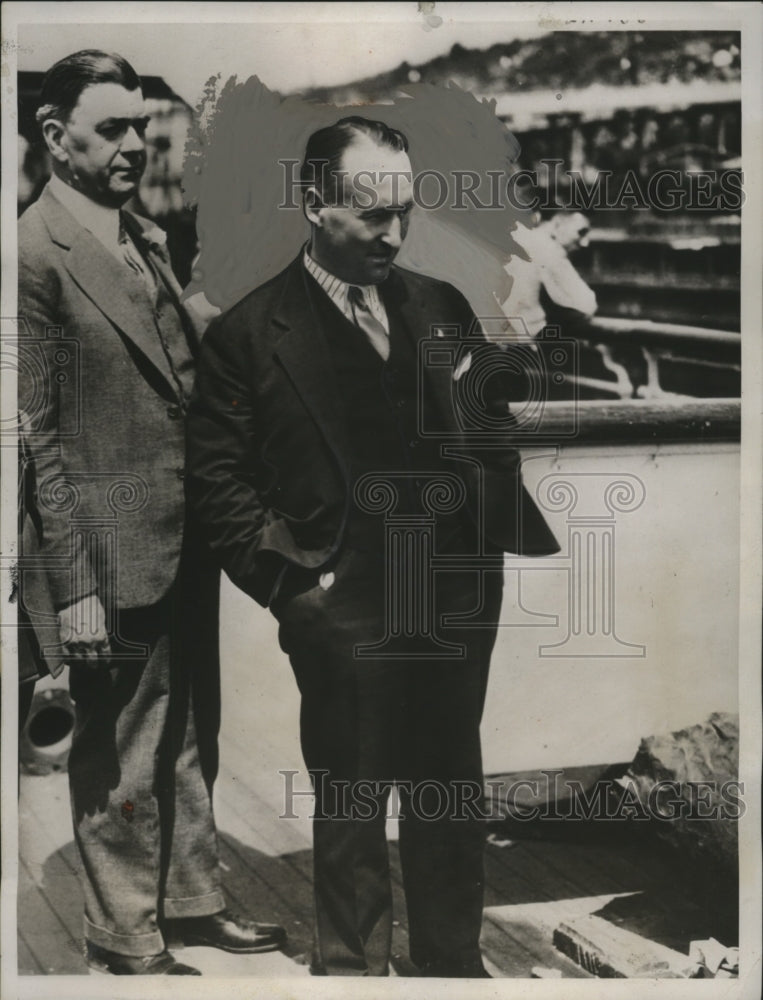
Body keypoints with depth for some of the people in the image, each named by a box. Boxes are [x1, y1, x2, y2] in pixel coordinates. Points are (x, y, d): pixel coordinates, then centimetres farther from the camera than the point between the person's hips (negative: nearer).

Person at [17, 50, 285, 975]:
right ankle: (126, 936, 28)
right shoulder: (34, 253, -14)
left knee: (189, 740, 21)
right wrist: (73, 585, -17)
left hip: (189, 543, 8)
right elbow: (35, 437, -16)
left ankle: (190, 898, 39)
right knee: (120, 761, 8)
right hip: (117, 556, -8)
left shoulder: (147, 239, 12)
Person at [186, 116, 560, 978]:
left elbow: (491, 433, 13)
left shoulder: (442, 308, 8)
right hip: (345, 625, -4)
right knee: (350, 817, 11)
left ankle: (454, 963, 38)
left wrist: (502, 541, -1)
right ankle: (352, 970, 32)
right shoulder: (247, 335, -5)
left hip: (458, 611, 4)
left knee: (453, 804, 18)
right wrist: (288, 580, -11)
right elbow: (216, 483, -5)